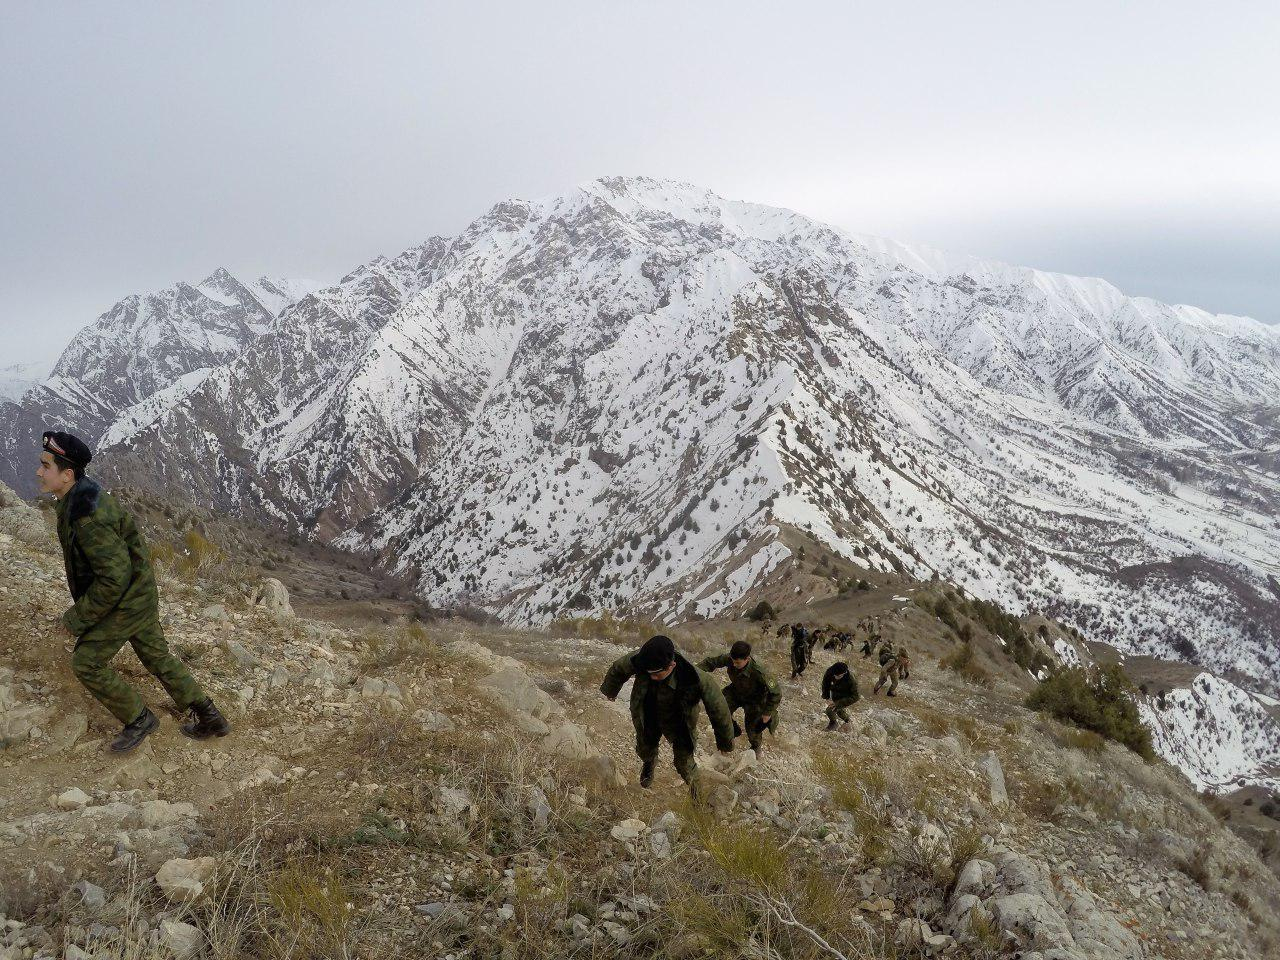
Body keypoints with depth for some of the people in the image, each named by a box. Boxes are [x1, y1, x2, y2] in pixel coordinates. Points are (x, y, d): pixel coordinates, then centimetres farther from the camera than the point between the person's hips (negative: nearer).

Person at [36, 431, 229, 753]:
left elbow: (115, 577, -29)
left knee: (87, 663, 3)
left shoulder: (86, 516, -30)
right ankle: (210, 718, 23)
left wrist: (76, 619, -19)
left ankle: (139, 719, 18)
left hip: (125, 602, -10)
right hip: (139, 594, 10)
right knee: (157, 657, 17)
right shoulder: (85, 495, 2)